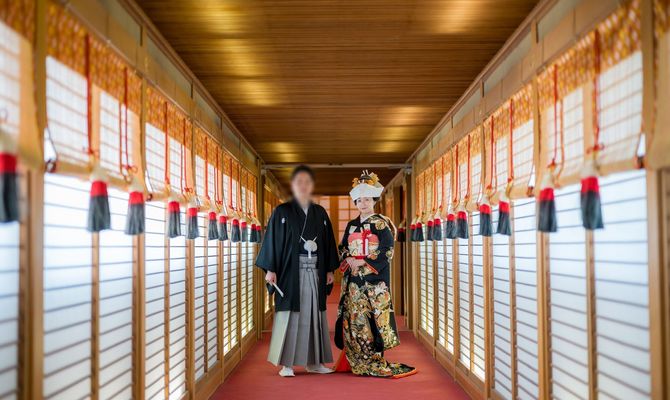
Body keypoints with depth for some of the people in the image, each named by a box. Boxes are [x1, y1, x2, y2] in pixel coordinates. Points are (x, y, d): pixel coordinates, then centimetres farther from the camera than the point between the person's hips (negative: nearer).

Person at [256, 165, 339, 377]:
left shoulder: (320, 213, 11)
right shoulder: (282, 212, 0)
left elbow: (328, 242, 13)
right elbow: (272, 241, -3)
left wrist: (330, 269, 8)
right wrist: (270, 269, -10)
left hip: (314, 273, 4)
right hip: (291, 272, -4)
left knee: (313, 314, 7)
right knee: (290, 315, -2)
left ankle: (313, 361, 15)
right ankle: (286, 363, 4)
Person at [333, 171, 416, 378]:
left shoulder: (381, 224, -2)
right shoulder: (351, 225, 15)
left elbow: (386, 251, -10)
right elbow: (342, 249, 16)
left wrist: (362, 261, -13)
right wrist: (349, 260, -5)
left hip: (374, 279, -5)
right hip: (353, 280, 5)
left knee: (373, 319, -8)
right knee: (354, 319, 4)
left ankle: (373, 363, -2)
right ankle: (357, 362, 11)